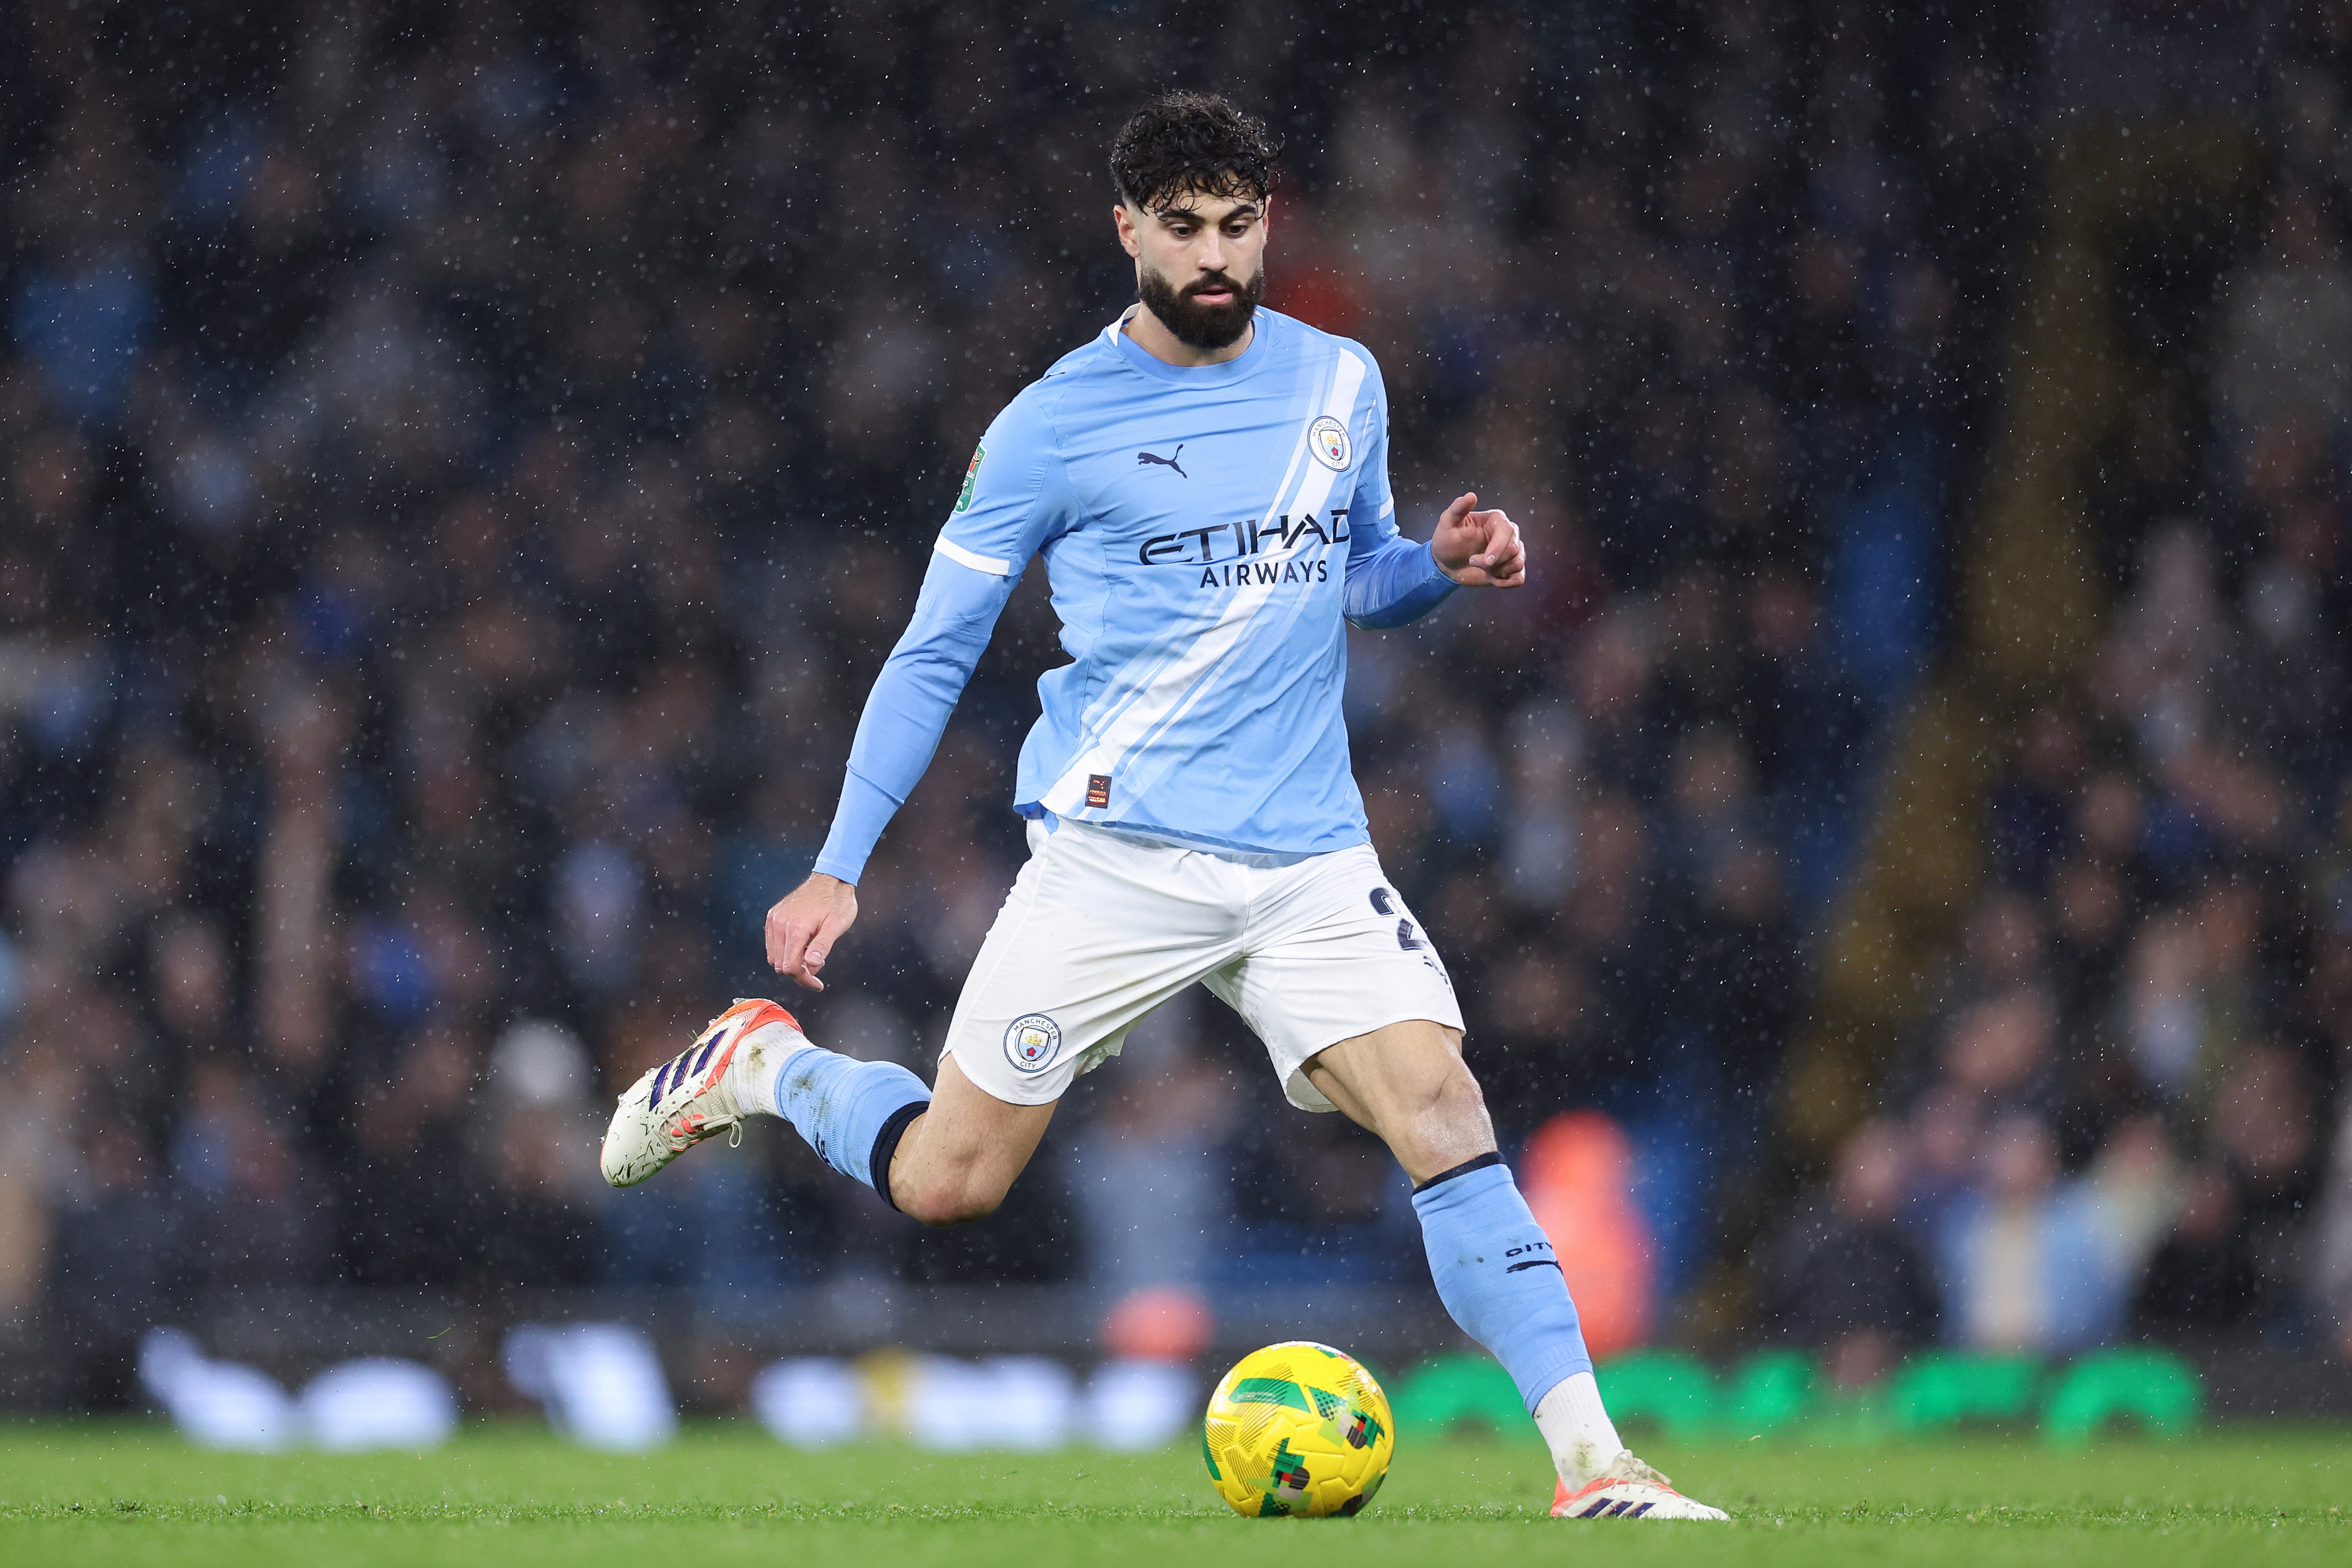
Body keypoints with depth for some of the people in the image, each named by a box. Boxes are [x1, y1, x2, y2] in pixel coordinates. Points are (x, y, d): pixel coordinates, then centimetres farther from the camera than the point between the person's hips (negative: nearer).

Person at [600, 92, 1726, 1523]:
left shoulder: (1342, 385, 9)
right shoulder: (1053, 425, -2)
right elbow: (935, 653, 3)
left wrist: (1441, 564, 2)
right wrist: (839, 868, -2)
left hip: (1311, 858, 3)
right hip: (1116, 854, -3)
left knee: (1443, 1111, -17)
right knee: (944, 1183, -1)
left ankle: (1591, 1463, -18)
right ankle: (765, 1064, 30)